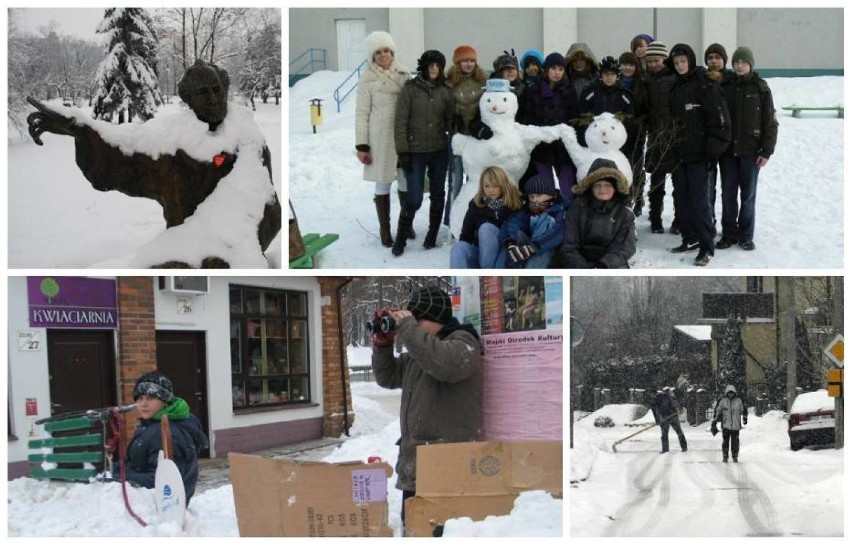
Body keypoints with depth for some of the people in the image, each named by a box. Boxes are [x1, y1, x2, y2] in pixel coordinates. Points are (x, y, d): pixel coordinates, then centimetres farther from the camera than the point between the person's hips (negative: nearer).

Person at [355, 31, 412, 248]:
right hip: (380, 138, -3)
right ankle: (385, 230, 13)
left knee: (406, 181, 10)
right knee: (383, 183, 3)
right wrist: (361, 145, -7)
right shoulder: (368, 78, -5)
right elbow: (362, 113, -4)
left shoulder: (403, 73, 4)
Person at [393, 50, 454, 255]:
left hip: (439, 151, 4)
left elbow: (450, 121, 13)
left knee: (437, 195, 9)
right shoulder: (410, 89, -5)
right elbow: (400, 121, -7)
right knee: (414, 198, -7)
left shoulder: (444, 91, 5)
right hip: (415, 152, -4)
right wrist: (402, 151, -11)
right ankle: (400, 239, 11)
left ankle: (432, 235, 23)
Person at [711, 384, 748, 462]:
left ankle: (735, 456, 17)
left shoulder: (739, 401, 3)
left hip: (736, 426, 1)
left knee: (735, 441, 2)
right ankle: (725, 457, 11)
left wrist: (745, 419, 24)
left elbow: (744, 410, 18)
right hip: (726, 425, -1)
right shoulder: (722, 401, -2)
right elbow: (717, 411, 3)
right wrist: (713, 423, 2)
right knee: (725, 441, -1)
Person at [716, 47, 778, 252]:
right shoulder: (725, 87, 4)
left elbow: (770, 122, -1)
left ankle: (746, 235, 13)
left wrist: (766, 151, -6)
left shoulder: (761, 88, -1)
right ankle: (729, 233, 15)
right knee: (728, 194, 5)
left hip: (750, 151, -2)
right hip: (727, 150, 2)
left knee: (748, 195, 4)